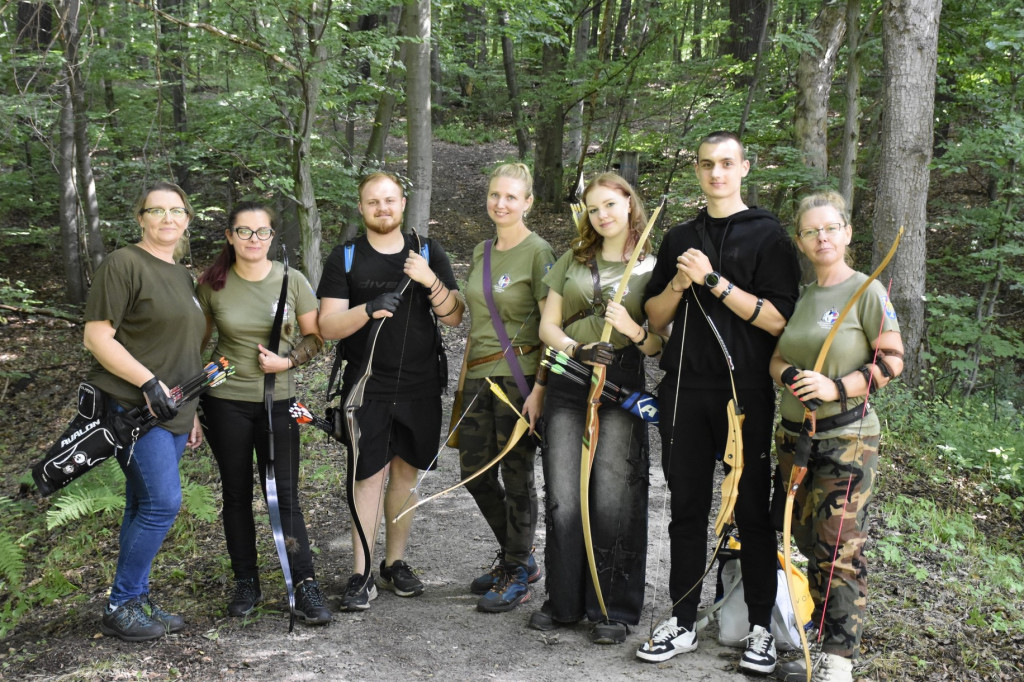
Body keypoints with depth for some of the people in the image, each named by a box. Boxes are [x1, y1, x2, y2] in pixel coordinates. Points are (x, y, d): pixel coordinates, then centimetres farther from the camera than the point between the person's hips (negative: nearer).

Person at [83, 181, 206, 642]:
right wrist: (149, 383, -21)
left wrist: (192, 411, 20)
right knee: (162, 503, -12)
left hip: (171, 413, 8)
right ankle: (119, 608, 0)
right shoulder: (124, 263, -8)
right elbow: (97, 336, -13)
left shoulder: (183, 276, 17)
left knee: (145, 507, 11)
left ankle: (137, 602, 19)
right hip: (133, 409, -8)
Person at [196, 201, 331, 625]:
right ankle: (246, 584, 22)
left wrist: (287, 361, -14)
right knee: (237, 494, 9)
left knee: (284, 495, -3)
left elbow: (315, 337, 3)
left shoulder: (291, 280, -2)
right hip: (225, 402, 1)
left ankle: (305, 587, 0)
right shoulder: (212, 284, -1)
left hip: (277, 401, -1)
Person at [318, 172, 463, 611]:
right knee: (370, 476, -6)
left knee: (406, 472, 9)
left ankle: (395, 563, 22)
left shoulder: (428, 254, 8)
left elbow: (454, 318, 2)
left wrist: (431, 282, -16)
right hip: (367, 386, -2)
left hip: (420, 385, 2)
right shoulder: (345, 258, 3)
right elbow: (328, 327, -5)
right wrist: (369, 309, -23)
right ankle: (362, 574, 1)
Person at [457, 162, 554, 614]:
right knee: (475, 472, 10)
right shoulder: (482, 252, 14)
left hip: (518, 378, -7)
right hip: (479, 376, 7)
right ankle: (517, 556, 29)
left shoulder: (538, 252, -8)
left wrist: (539, 389, -18)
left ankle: (517, 575, 15)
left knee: (516, 477, 1)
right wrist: (466, 373, 17)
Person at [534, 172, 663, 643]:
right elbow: (547, 326, 10)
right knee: (562, 497, 3)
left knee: (613, 499, -4)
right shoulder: (572, 261, 14)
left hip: (620, 387, -3)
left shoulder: (652, 269, 5)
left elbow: (658, 347, 3)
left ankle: (614, 609, 9)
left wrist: (634, 329, -18)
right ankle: (563, 600, 17)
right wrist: (578, 348, -9)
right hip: (567, 381, 3)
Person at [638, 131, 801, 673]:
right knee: (687, 509, 9)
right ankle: (682, 623, 18)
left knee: (752, 511, 3)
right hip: (685, 390, 4)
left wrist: (713, 280, -16)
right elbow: (655, 319, 13)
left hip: (746, 391, -4)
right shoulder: (680, 238, 14)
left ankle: (761, 629, 14)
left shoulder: (767, 235, -1)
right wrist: (678, 283, -6)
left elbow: (778, 319, -11)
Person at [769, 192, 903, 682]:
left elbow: (892, 361, -7)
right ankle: (820, 642, 20)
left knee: (840, 549, -7)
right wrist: (792, 378, -7)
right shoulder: (798, 297, 11)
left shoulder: (867, 292, -5)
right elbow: (776, 358, 15)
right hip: (794, 434, 6)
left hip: (847, 438, -6)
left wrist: (837, 388, -18)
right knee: (810, 543, 10)